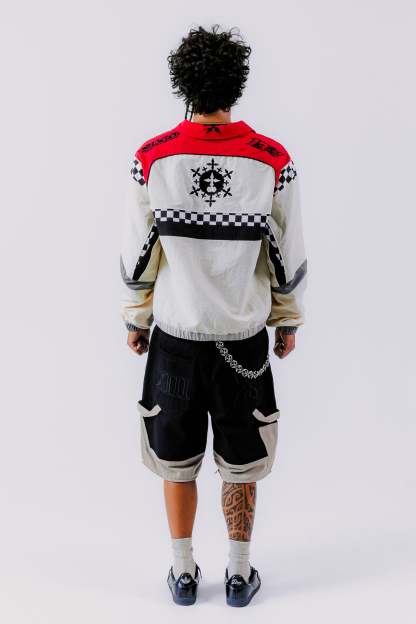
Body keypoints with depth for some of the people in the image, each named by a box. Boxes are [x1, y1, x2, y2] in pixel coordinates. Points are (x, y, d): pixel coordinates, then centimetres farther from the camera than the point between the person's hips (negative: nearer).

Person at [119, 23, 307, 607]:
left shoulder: (151, 160, -11)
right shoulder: (274, 162, -11)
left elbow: (137, 257, -3)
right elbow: (289, 257, -3)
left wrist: (136, 319, 11)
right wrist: (288, 319, 12)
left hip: (175, 337, 1)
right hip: (243, 335, 0)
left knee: (177, 460, 16)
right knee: (241, 463, 15)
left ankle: (183, 572, 29)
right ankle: (240, 574, 29)